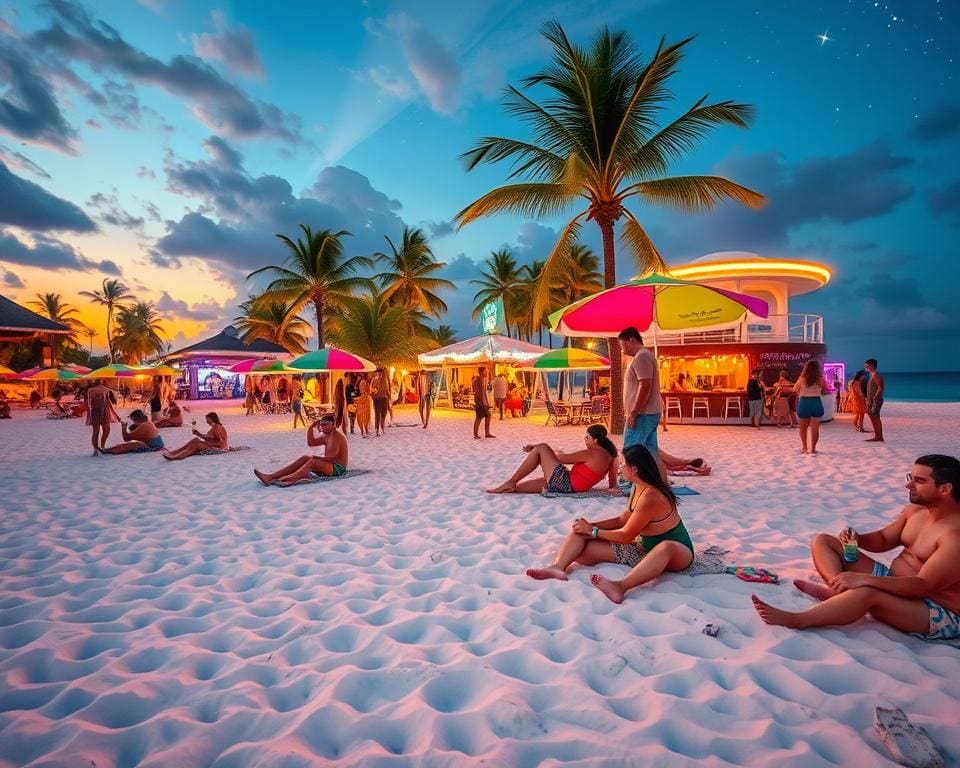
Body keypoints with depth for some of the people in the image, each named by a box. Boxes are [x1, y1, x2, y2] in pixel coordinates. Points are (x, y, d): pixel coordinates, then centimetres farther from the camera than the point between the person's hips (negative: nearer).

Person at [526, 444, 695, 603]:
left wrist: (593, 531, -9)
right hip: (642, 547, 8)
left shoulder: (650, 496, -25)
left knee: (666, 547, -48)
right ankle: (558, 566, -31)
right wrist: (590, 525, 1)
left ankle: (621, 586, -65)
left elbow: (626, 535, -19)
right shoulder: (639, 488, 3)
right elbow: (622, 520, 13)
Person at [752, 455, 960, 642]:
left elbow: (923, 586, -29)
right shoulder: (914, 510, 5)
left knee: (866, 592, -41)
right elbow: (883, 539, 17)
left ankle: (794, 620, -30)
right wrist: (858, 539, -6)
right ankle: (838, 590, -27)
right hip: (893, 582, 9)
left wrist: (863, 579, -36)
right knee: (822, 541, 2)